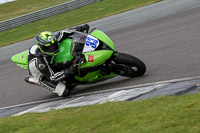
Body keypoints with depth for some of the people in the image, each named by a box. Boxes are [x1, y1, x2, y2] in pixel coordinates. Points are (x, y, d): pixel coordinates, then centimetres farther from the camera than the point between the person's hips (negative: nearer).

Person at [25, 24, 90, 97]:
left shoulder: (50, 42, -27)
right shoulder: (39, 62, -43)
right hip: (42, 76, -7)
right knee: (65, 92, -19)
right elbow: (52, 77, -35)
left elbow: (62, 34, -13)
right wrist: (68, 72, -46)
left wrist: (79, 29, -21)